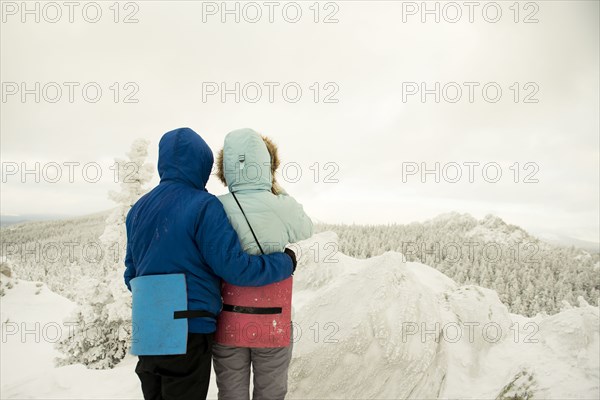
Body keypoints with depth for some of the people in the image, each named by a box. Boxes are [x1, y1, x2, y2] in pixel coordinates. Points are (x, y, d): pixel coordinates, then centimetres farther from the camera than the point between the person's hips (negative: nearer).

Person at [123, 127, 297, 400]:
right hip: (189, 333, -7)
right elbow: (234, 267, -18)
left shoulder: (138, 209, 9)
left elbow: (132, 274, 15)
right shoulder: (203, 206, -14)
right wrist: (285, 263, -4)